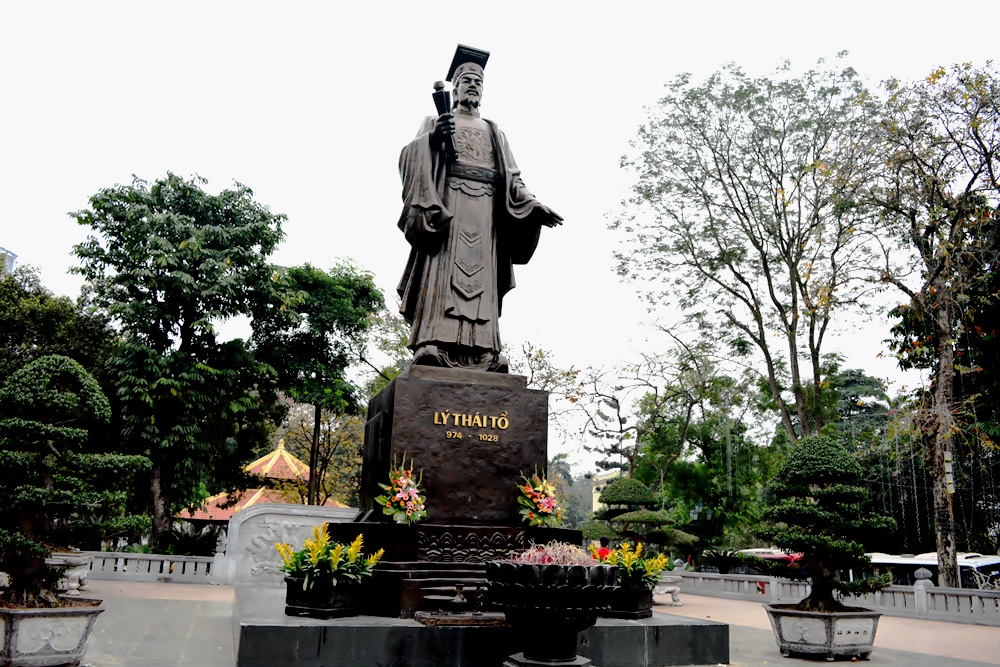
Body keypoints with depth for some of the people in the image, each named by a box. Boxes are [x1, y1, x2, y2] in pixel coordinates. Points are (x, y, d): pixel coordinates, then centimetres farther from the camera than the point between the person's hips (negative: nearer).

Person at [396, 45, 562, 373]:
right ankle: (434, 345, -27)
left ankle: (482, 350, -19)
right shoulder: (436, 122, 21)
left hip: (486, 206, 3)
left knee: (479, 272, -10)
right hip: (447, 198, -2)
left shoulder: (494, 131, 28)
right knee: (444, 270, -17)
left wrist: (533, 205, 0)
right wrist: (431, 138, -17)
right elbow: (412, 156, 4)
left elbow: (512, 177, 17)